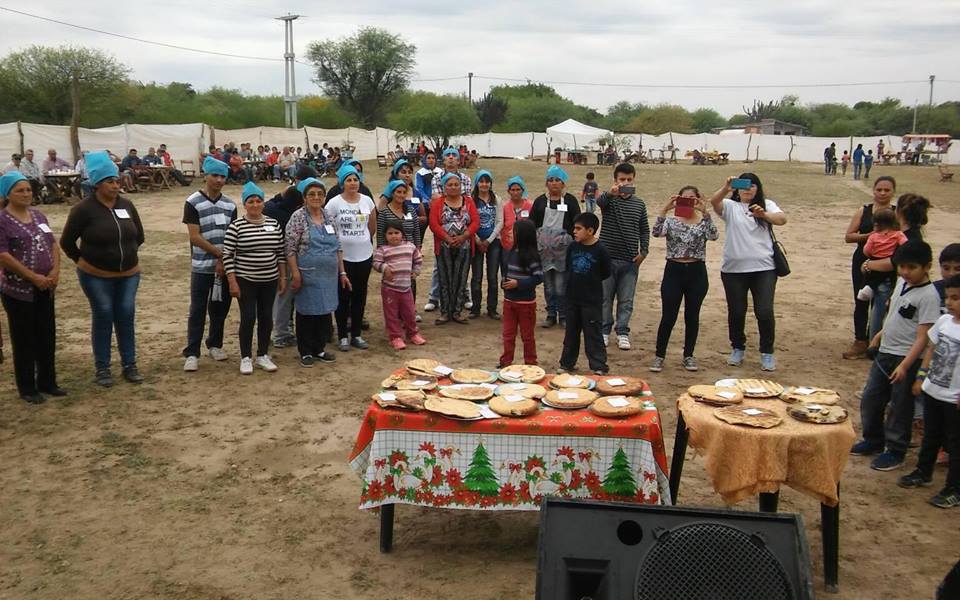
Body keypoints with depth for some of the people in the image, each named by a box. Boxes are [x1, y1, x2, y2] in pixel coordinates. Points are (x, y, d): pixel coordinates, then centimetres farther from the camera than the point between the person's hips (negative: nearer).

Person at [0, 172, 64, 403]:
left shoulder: (38, 215, 9)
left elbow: (53, 244, 12)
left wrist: (55, 270, -5)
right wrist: (34, 277, -18)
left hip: (45, 289, 6)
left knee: (47, 336, 12)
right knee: (24, 340, 3)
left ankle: (47, 382, 25)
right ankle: (27, 388, 15)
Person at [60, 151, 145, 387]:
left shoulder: (127, 205, 1)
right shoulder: (84, 209, -13)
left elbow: (139, 236, 14)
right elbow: (66, 241, -4)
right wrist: (83, 261, 3)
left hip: (129, 274, 4)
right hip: (96, 276, -4)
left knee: (126, 317, 7)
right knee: (103, 318, 2)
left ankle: (130, 365, 16)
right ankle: (102, 368, 14)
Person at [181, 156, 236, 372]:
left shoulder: (230, 204, 6)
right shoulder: (193, 202, -7)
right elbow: (195, 237, -12)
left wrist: (224, 261, -8)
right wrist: (219, 253, -12)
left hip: (225, 265, 4)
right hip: (202, 266, -4)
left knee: (221, 307, 12)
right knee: (197, 310, -1)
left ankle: (215, 345, 28)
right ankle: (192, 353, 4)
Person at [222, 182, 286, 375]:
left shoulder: (274, 224, 4)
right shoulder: (236, 226, -8)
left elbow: (281, 252, 10)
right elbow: (227, 255, -8)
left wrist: (283, 276, 7)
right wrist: (232, 282, -12)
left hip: (269, 280, 4)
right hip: (245, 281, -4)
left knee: (266, 317, 8)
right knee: (248, 318, -3)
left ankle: (263, 356, 20)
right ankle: (245, 358, 11)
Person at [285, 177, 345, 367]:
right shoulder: (298, 217, -8)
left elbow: (338, 248, 14)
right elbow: (290, 248, -11)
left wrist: (342, 273, 10)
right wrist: (295, 274, -16)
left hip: (328, 276, 5)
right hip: (308, 276, -5)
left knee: (325, 311, 11)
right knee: (307, 313, 4)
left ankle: (319, 349, 24)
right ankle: (305, 352, 16)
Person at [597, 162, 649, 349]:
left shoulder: (639, 204, 7)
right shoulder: (609, 199, -4)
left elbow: (644, 229, 12)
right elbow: (598, 202, -28)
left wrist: (644, 251, -2)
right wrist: (610, 193, -51)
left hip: (630, 260, 2)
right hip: (608, 257, -2)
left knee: (626, 300, 7)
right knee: (605, 297, 8)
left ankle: (622, 333, 16)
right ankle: (604, 330, 20)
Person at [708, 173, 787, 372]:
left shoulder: (767, 205, 8)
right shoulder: (730, 206, 6)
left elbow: (782, 219, -10)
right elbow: (714, 201, -15)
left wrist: (764, 215, -31)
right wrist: (726, 188, -35)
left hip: (763, 268, 0)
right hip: (733, 268, 0)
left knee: (765, 312, -4)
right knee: (736, 312, 7)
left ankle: (767, 353, 12)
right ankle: (738, 349, 27)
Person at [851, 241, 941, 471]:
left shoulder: (928, 295, -20)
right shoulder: (902, 282, 3)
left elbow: (922, 337, -21)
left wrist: (905, 365, -25)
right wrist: (881, 333, 23)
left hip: (907, 358, -8)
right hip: (885, 352, 8)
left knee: (900, 407, 4)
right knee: (870, 398, 15)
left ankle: (895, 451, 19)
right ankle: (873, 440, 33)